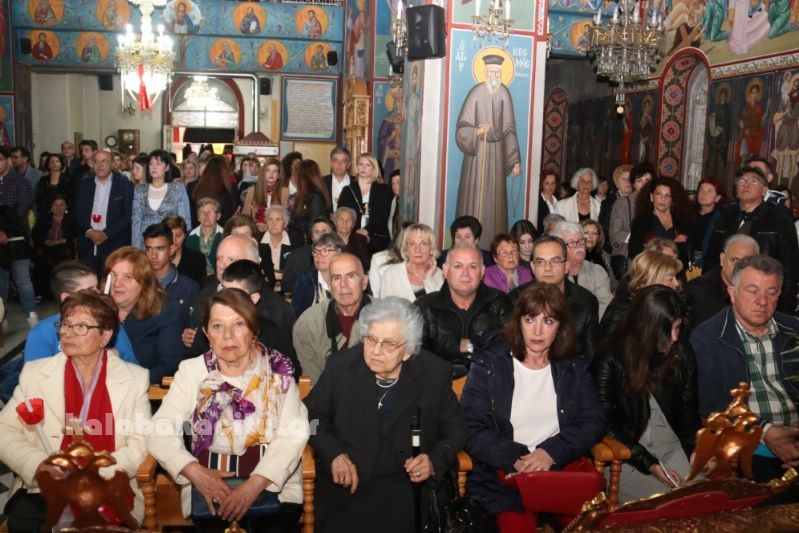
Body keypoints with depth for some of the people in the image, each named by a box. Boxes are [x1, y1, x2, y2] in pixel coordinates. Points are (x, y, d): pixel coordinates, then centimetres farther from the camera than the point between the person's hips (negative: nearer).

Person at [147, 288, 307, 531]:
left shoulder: (277, 370, 1)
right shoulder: (192, 371, 5)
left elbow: (294, 434, -8)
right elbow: (159, 431, -2)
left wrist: (255, 484, -21)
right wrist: (195, 472, -19)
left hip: (273, 480, 0)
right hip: (211, 481, 1)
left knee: (274, 526, -25)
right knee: (213, 526, -25)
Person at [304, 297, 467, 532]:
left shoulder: (434, 373, -2)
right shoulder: (340, 366, -2)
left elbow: (455, 427, 9)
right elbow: (312, 414, 9)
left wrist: (436, 461, -9)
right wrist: (334, 453, -6)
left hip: (407, 484, 0)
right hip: (345, 480, 0)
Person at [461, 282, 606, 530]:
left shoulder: (573, 368, 13)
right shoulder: (488, 363, 2)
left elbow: (593, 422, 5)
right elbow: (471, 428, -4)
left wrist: (552, 452, -11)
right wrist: (514, 458, -17)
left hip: (562, 466, 3)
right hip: (502, 473, -2)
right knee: (518, 524, -28)